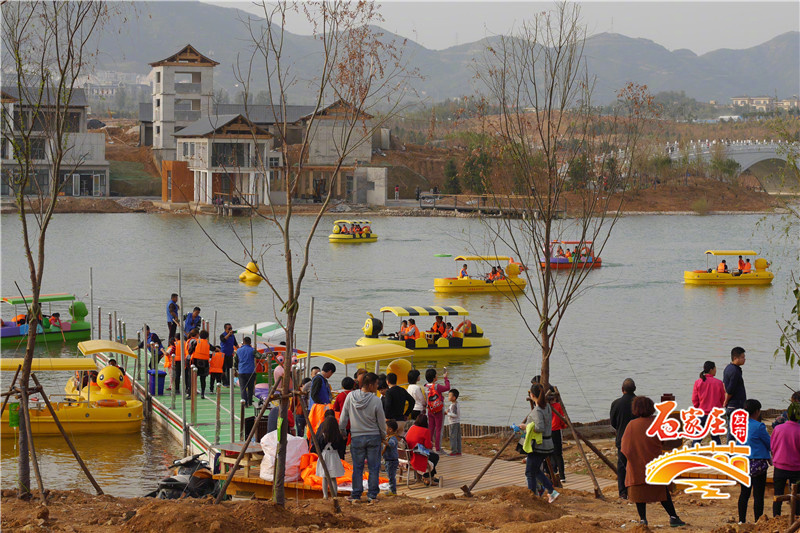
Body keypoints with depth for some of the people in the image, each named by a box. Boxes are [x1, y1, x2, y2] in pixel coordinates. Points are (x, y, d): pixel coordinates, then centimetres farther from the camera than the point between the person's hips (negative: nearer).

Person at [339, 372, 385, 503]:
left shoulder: (350, 397, -6)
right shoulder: (375, 400, -13)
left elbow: (343, 418, 2)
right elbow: (381, 422, -3)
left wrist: (341, 431, 17)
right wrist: (383, 436, 14)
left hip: (356, 437, 2)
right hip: (374, 437, -2)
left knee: (357, 467, 8)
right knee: (374, 468, 6)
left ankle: (356, 495, 9)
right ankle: (372, 495, 8)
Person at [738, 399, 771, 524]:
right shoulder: (758, 426, -15)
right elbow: (770, 443, -6)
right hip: (757, 463, -6)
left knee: (744, 493, 14)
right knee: (758, 495, 0)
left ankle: (742, 520, 18)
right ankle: (758, 522, 2)